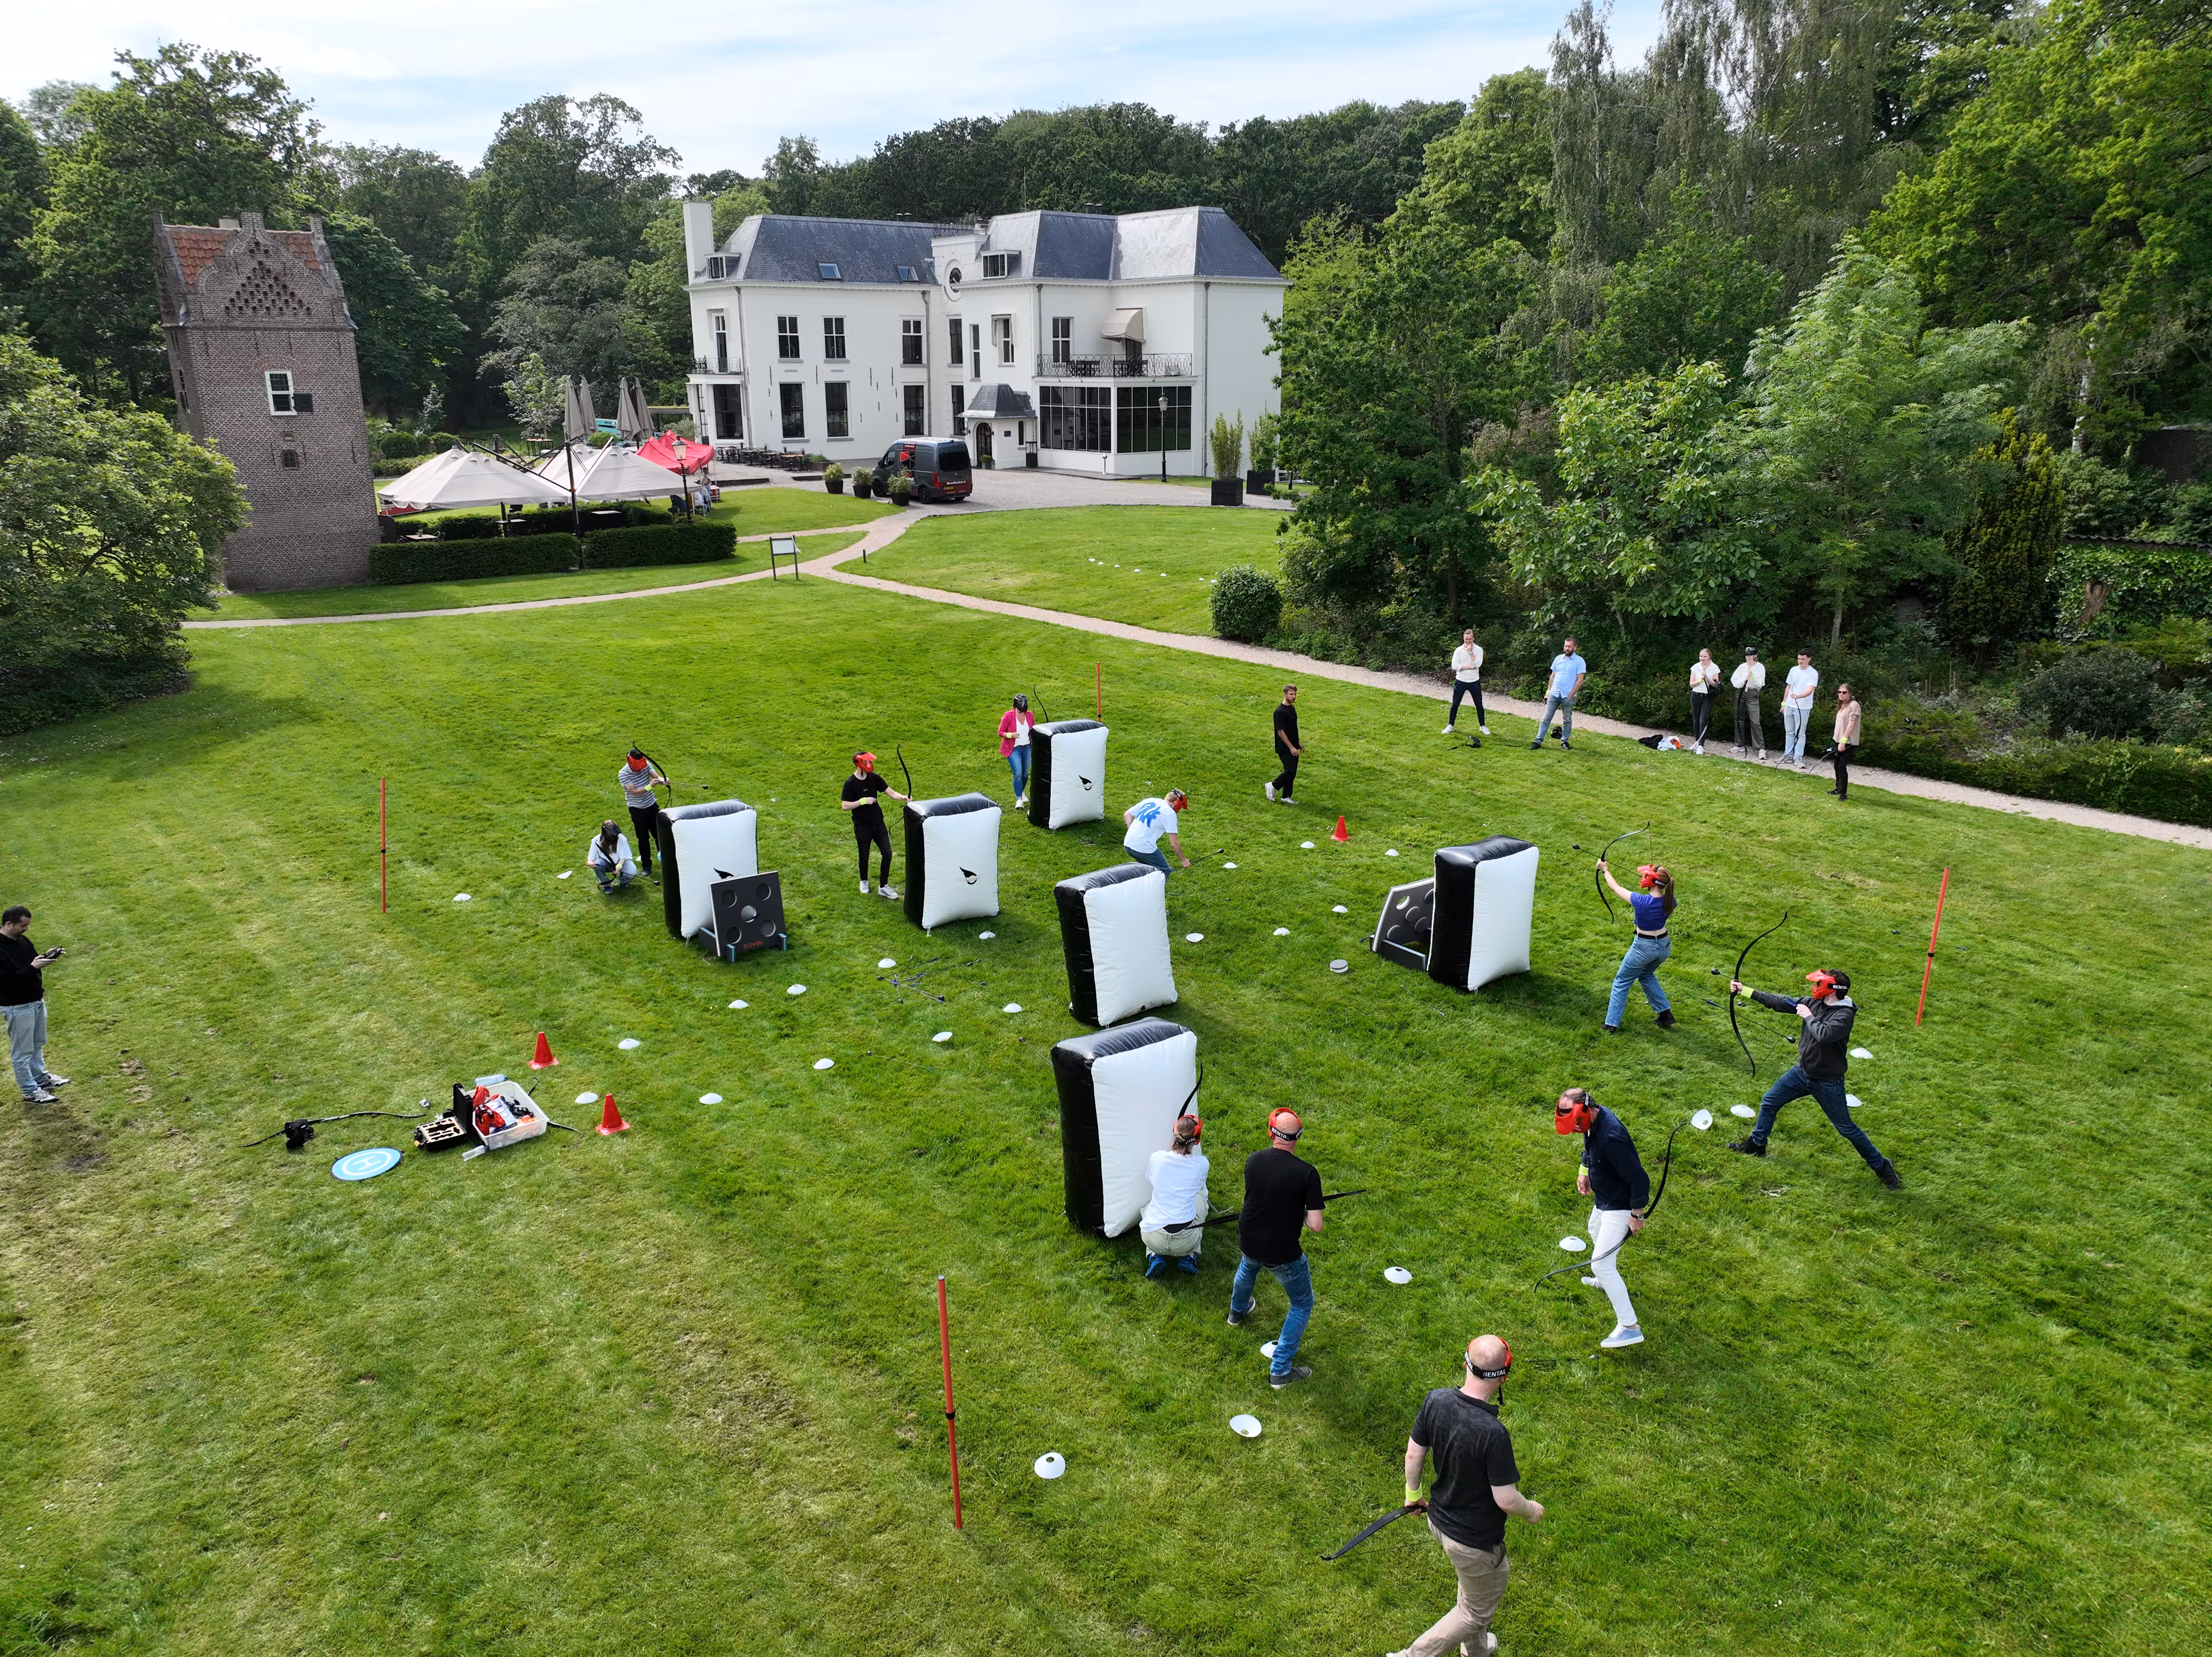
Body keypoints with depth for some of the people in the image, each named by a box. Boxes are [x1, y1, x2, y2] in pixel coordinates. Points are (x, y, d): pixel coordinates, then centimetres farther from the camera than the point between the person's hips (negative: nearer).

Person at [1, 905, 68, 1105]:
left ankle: (41, 1078, 41)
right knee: (22, 1052, 5)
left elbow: (32, 960, 16)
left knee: (37, 1045, 25)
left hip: (37, 1000, 9)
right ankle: (30, 1092, 15)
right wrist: (33, 967, -30)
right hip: (18, 1007, -9)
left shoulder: (22, 940, 2)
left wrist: (46, 957, -5)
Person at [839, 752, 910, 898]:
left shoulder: (874, 778, -1)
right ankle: (864, 882, 36)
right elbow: (845, 806, -17)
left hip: (878, 823, 4)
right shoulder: (850, 783, -14)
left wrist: (903, 797, -23)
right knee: (864, 857, 9)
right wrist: (863, 801, -25)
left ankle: (883, 886, 12)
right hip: (862, 827, -4)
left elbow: (891, 793, -4)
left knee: (887, 853, 0)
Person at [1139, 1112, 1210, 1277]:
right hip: (1186, 1242, -1)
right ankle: (1189, 1256, 19)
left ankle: (1155, 1257, 13)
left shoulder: (1157, 1158, -4)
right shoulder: (1202, 1164, -5)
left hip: (1153, 1240, 1)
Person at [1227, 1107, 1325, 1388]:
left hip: (1248, 1243, 5)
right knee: (1303, 1304, 19)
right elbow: (1316, 1226, -23)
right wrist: (1299, 1211, -3)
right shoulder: (1307, 1173, -23)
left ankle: (1238, 1311, 68)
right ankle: (1280, 1371, 18)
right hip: (1283, 1254, -4)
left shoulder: (1253, 1161, -12)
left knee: (1248, 1267, 39)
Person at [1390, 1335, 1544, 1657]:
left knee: (1472, 1590, 34)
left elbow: (1414, 1453, -4)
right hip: (1476, 1541, -7)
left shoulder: (1436, 1401, -18)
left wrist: (1413, 1492, 15)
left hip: (1439, 1521, 7)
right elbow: (1506, 1500, -25)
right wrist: (1532, 1511, -3)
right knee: (1477, 1611, 21)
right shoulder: (1494, 1434, -36)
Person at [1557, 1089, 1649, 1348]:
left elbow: (1640, 1180, -31)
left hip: (1619, 1207, -10)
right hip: (1603, 1199, 10)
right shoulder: (1592, 1120, -10)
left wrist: (1636, 1216, -23)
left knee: (1602, 1264, -11)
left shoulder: (1611, 1139, -38)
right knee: (1596, 1232, 34)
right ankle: (1604, 1282, 60)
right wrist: (1584, 1170, 9)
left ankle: (1629, 1327, -6)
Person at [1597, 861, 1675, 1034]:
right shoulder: (1670, 901, -14)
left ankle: (1611, 1024, 15)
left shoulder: (1641, 901, -27)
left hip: (1644, 948, -5)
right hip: (1664, 947, 5)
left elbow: (1617, 888, -11)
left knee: (1622, 983, 13)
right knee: (1647, 976, 33)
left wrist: (1605, 870, 6)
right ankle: (1665, 1013, 34)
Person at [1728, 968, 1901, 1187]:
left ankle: (1881, 1166, 24)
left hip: (1828, 1083, -7)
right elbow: (1779, 1002, 2)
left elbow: (1824, 1035, -42)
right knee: (1769, 1103, 15)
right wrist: (1744, 991, 1)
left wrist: (1808, 1016, -26)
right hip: (1802, 1072, 7)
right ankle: (1756, 1144, 35)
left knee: (1846, 1128, 4)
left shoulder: (1844, 1015, -25)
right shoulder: (1813, 1003, -5)